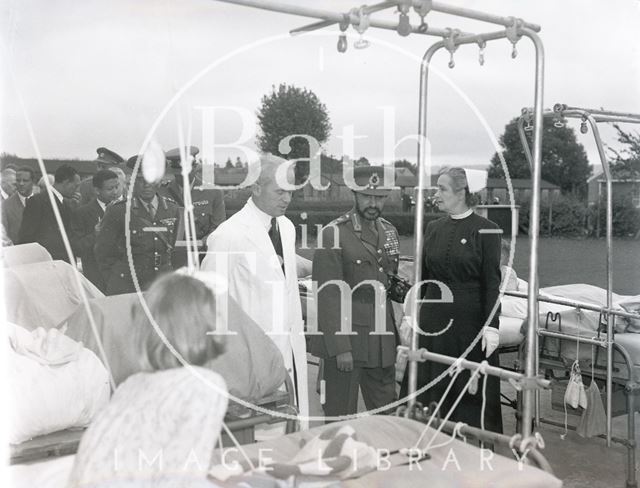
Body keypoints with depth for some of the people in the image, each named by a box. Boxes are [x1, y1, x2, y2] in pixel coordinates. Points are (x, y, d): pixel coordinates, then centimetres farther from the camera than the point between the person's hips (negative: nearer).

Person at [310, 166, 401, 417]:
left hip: (383, 343, 6)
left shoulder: (389, 231, 11)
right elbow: (328, 295, -14)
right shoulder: (334, 234, -10)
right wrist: (340, 348, -17)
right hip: (346, 341, -6)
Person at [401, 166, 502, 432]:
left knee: (472, 396, 4)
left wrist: (491, 326, -15)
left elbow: (492, 282, -9)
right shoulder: (433, 228, 8)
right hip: (434, 320, 5)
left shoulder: (485, 230, -6)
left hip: (469, 320, -5)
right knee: (430, 388, 8)